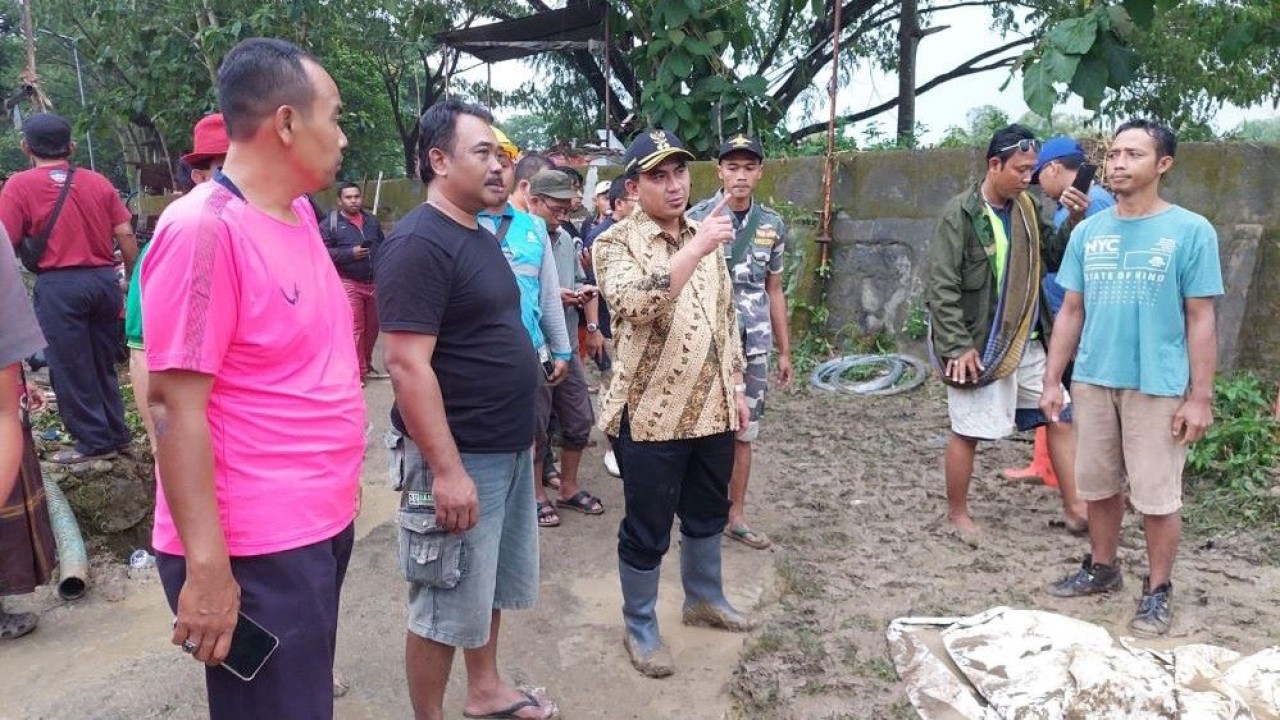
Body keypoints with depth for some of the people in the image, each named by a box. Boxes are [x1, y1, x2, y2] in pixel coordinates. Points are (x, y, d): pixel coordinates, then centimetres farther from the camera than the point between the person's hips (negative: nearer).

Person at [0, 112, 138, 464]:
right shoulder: (98, 182, 8)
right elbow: (126, 236, 5)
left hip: (59, 285, -4)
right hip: (104, 279, 5)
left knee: (71, 368, 7)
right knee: (103, 364, 18)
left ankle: (95, 442, 12)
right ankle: (116, 433, 24)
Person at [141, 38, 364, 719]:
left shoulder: (300, 213, 7)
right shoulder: (204, 228, -19)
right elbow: (174, 404, -21)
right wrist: (207, 568, -21)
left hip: (322, 524, 8)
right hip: (254, 550, -8)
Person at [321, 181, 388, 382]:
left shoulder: (371, 220, 14)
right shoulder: (330, 223, -3)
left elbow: (383, 244, 24)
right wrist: (350, 253, -19)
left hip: (374, 283, 6)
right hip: (349, 284, -5)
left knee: (372, 327, 12)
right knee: (355, 329, -7)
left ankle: (367, 366, 28)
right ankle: (358, 371, 1)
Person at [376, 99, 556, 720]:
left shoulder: (480, 237, 11)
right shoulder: (419, 243, -18)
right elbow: (407, 366, -24)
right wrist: (447, 469, -24)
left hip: (510, 449, 9)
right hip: (460, 458, -9)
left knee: (490, 587, 22)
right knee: (445, 608, 6)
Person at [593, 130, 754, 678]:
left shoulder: (706, 238, 10)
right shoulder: (616, 243, -10)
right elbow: (636, 304, -30)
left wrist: (736, 386, 14)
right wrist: (696, 248, -33)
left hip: (711, 408, 7)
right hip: (652, 415, -6)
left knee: (708, 513, 22)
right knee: (647, 529, 7)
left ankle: (704, 598, 44)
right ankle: (640, 626, 27)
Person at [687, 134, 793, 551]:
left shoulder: (773, 225, 6)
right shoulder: (697, 219, -6)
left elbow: (774, 291, 12)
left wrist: (784, 351, 13)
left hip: (754, 347, 4)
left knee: (743, 432, 12)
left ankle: (736, 516, 25)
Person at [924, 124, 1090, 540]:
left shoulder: (1027, 208, 5)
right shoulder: (961, 214, -14)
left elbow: (1054, 259, 6)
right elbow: (940, 286, -17)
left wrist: (1075, 223, -11)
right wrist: (957, 346, -20)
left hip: (1027, 343, 7)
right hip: (980, 346, -7)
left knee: (1060, 417, 10)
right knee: (967, 433, 4)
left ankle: (1075, 510, 21)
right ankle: (957, 514, 22)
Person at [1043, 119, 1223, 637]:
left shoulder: (1191, 231, -7)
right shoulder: (1088, 232, 5)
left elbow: (1200, 319, -6)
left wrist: (1200, 397, -9)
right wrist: (1052, 381, 5)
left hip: (1158, 387, -4)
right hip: (1093, 381, 4)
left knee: (1157, 497, 5)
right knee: (1099, 486, 16)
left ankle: (1158, 591, 23)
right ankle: (1102, 568, 35)